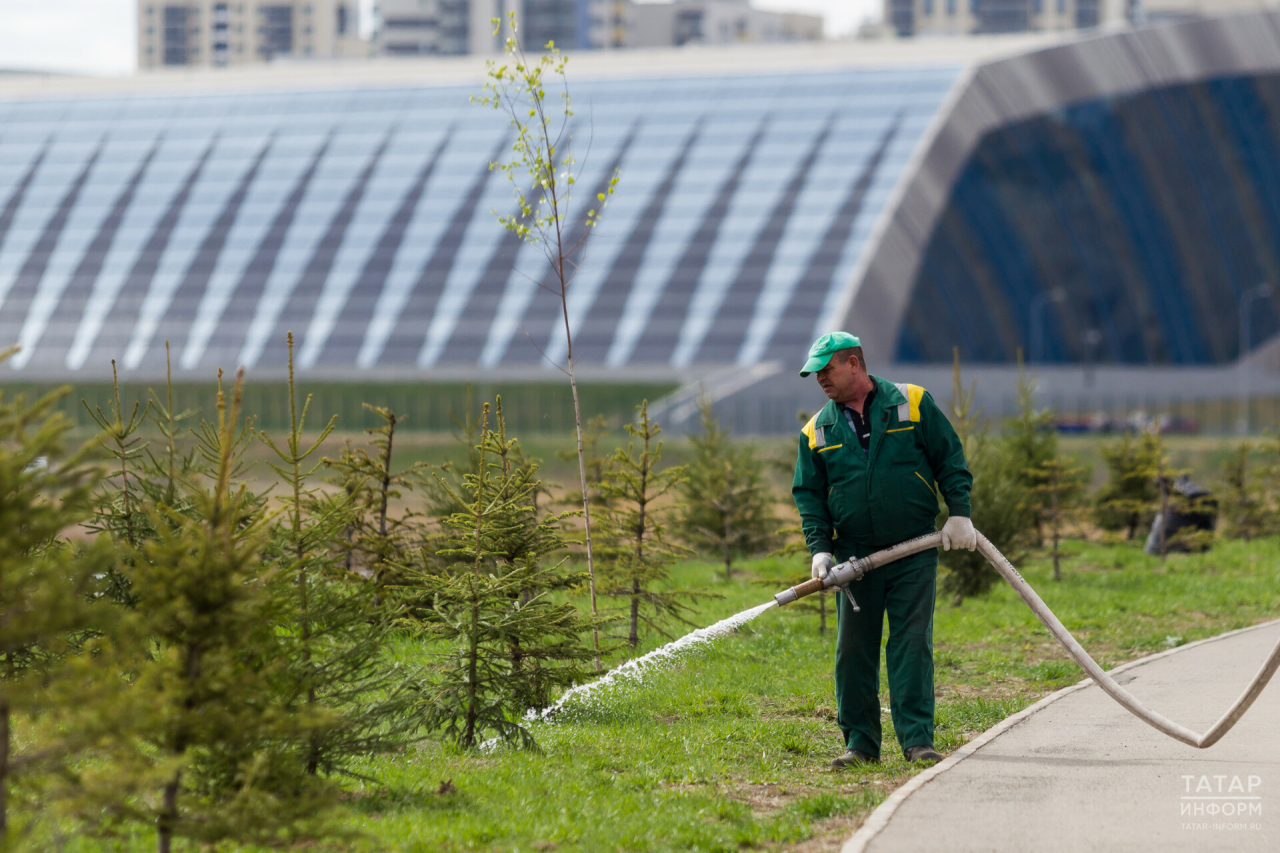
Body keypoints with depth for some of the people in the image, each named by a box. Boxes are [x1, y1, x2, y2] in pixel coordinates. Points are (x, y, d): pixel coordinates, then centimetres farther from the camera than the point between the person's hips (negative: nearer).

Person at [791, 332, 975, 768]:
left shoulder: (913, 404, 1)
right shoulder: (817, 432, 8)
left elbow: (950, 460, 4)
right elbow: (808, 495, 8)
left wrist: (959, 514, -5)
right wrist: (819, 549, -4)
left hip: (914, 552, -3)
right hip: (854, 555, 3)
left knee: (911, 643, -6)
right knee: (854, 648, 2)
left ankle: (917, 739, -4)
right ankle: (860, 742, 9)